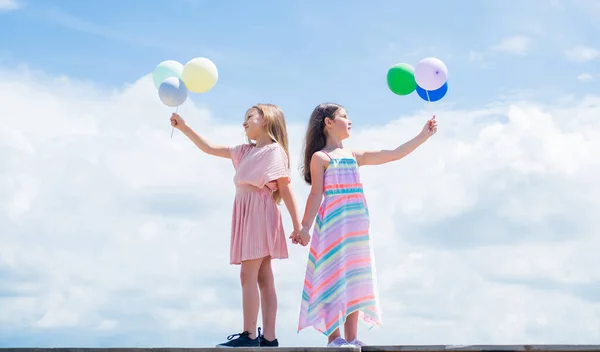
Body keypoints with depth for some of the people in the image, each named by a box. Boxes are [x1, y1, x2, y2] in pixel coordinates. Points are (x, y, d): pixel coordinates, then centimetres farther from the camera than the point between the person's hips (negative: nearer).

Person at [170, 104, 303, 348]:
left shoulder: (274, 151, -4)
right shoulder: (246, 151, 20)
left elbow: (286, 190, -10)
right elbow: (210, 148, 24)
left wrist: (298, 226, -12)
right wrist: (184, 128, 17)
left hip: (259, 214, -8)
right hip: (247, 214, 8)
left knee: (248, 275, -11)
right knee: (263, 278, 4)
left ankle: (249, 335, -11)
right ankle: (269, 337, 3)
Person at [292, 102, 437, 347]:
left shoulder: (354, 156, 16)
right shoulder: (320, 157, -1)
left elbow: (394, 155, 15)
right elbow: (316, 194, -6)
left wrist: (423, 136, 13)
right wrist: (304, 227, -13)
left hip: (357, 226, 7)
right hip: (334, 224, -7)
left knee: (354, 280, 6)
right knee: (334, 278, -6)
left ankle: (351, 339, 9)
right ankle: (334, 338, -4)